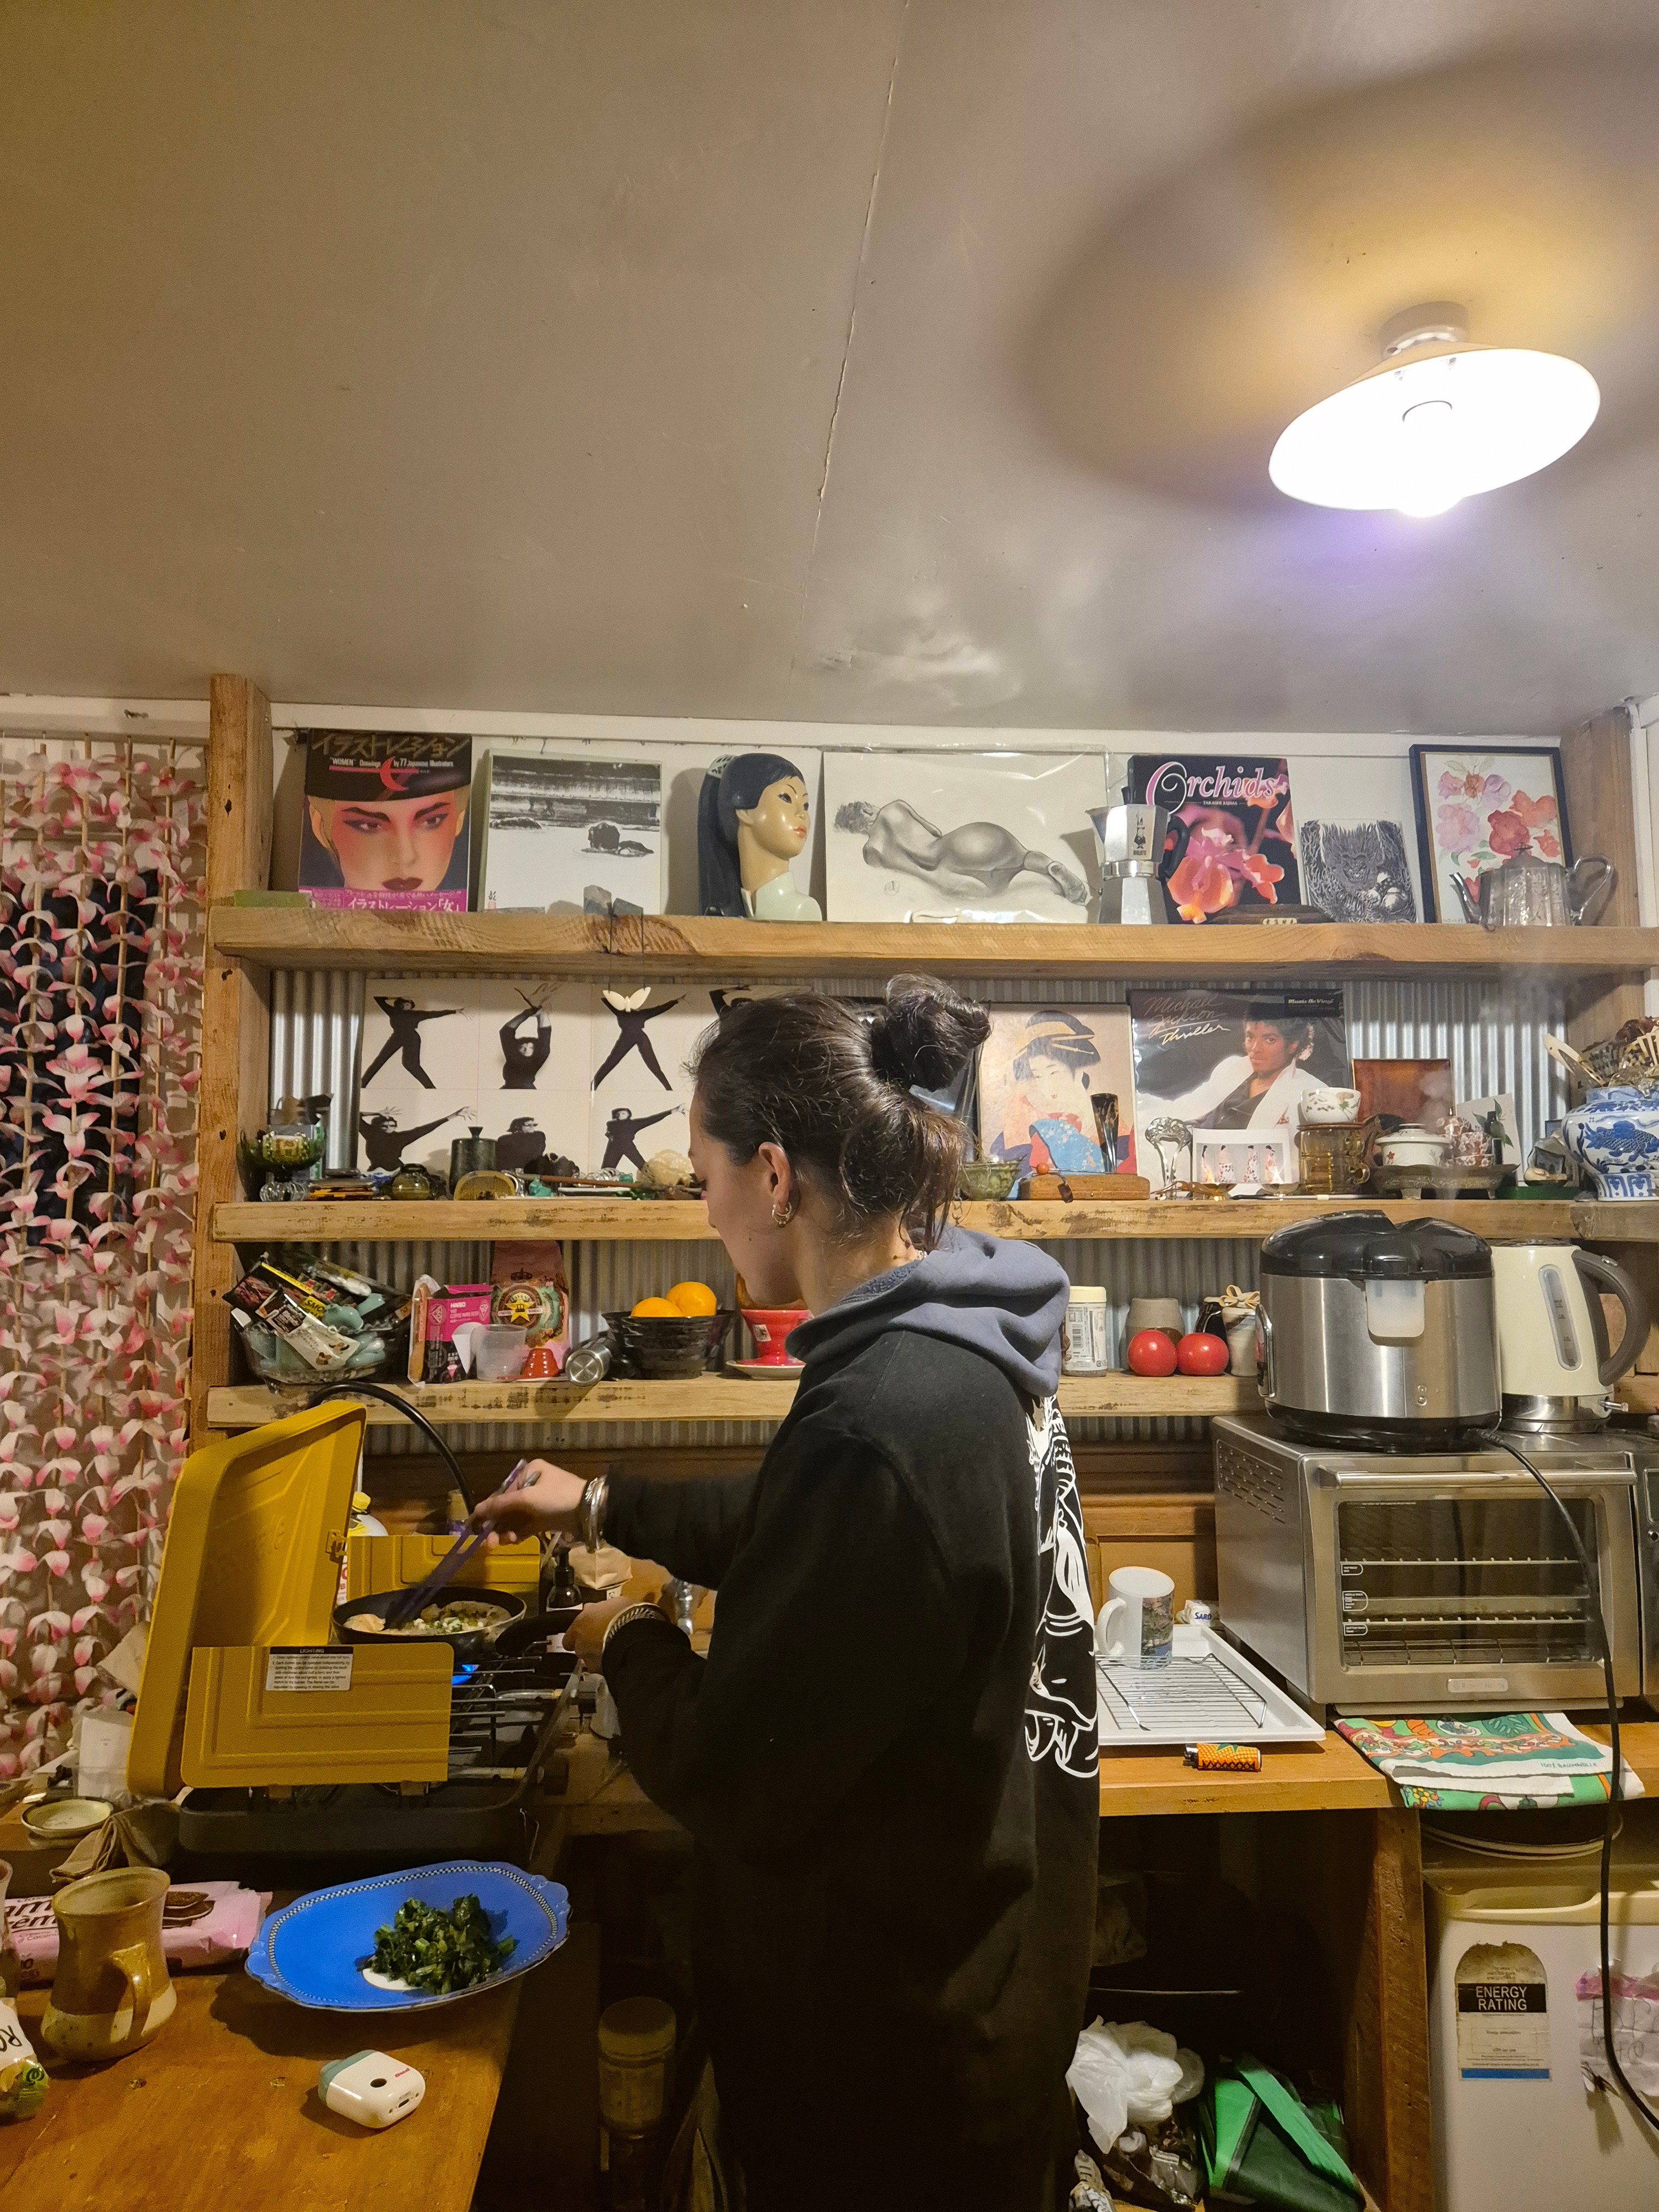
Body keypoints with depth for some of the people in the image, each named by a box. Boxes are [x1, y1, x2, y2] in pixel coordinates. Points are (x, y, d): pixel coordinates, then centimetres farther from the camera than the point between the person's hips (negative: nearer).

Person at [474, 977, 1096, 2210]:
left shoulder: (884, 1418, -35)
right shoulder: (964, 1348, -4)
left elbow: (739, 1775, -27)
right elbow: (796, 1537, 12)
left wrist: (628, 1644, -8)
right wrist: (603, 1505, 18)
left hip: (902, 2026, -8)